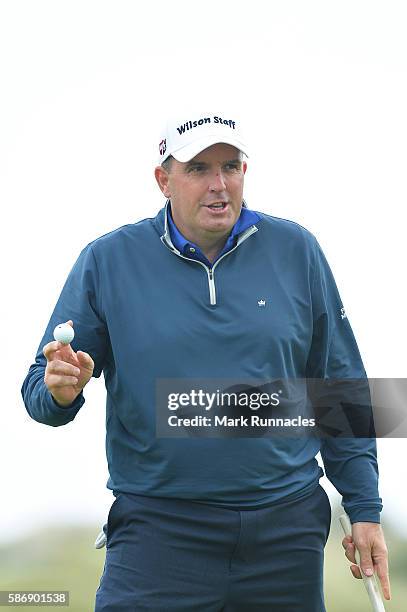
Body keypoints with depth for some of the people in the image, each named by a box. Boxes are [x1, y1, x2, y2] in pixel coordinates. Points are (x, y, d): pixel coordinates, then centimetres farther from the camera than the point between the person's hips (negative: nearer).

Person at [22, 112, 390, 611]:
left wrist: (365, 510, 6)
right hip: (157, 528, -2)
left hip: (287, 530, 2)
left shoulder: (295, 251, 4)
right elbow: (39, 389, 6)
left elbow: (340, 387, 9)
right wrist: (59, 391, -19)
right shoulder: (107, 261, 1)